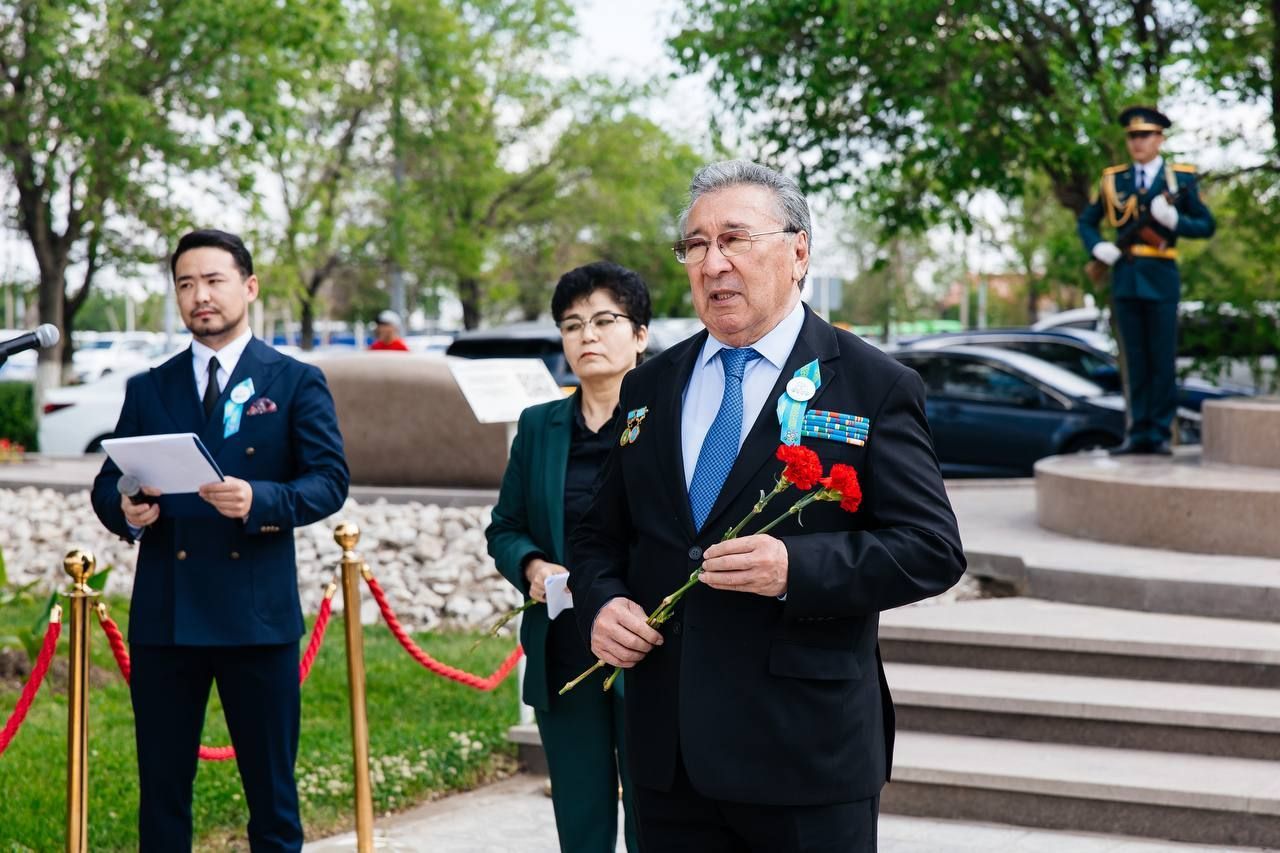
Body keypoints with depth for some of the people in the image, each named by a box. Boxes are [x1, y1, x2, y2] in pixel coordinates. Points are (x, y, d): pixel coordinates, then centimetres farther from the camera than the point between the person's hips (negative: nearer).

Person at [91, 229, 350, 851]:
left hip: (257, 613, -2)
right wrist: (126, 512, -14)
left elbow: (329, 482, -5)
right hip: (164, 614, 3)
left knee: (272, 789, 4)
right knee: (162, 790, 8)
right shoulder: (148, 390, 13)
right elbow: (108, 484, 10)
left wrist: (260, 501, -23)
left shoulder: (296, 382, 4)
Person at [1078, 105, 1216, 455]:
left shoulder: (1181, 178, 4)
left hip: (1161, 279, -2)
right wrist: (1097, 247, -2)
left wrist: (1174, 219, -13)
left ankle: (1161, 433, 4)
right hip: (1125, 278, 2)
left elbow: (1206, 226, 5)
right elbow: (1086, 221, 18)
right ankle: (1138, 433, 9)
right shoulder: (1113, 179, 10)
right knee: (1134, 360, 6)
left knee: (1162, 360, -1)